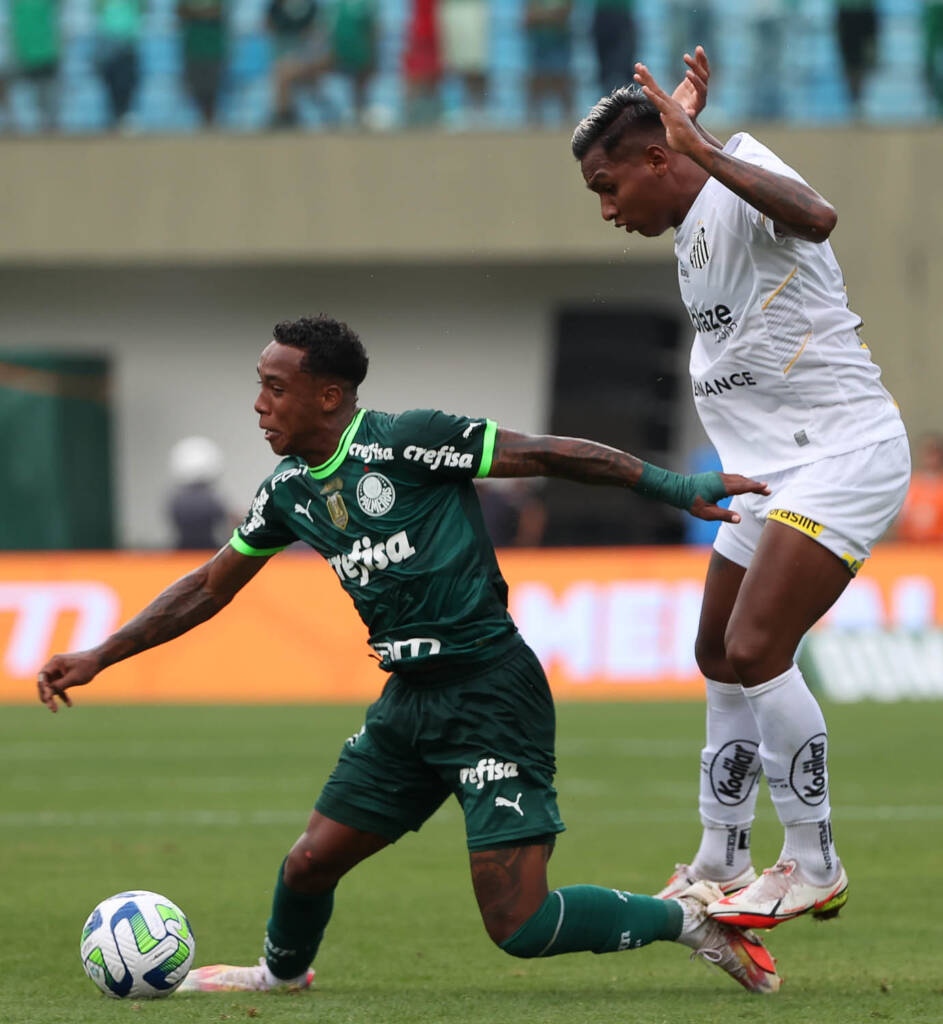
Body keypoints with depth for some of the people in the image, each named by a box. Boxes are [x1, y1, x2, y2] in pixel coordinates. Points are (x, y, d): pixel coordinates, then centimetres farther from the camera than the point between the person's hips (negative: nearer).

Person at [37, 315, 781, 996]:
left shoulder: (403, 442, -13)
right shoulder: (289, 491, 10)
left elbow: (548, 455, -12)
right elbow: (210, 588, 21)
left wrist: (672, 486, -17)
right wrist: (98, 658, 21)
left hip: (490, 692, -7)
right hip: (410, 700, 7)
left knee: (520, 927, -15)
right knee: (310, 862, 8)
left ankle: (687, 918, 5)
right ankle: (281, 972, 41)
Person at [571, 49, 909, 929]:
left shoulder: (740, 182, -16)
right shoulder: (692, 225, 14)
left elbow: (814, 217, -42)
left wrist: (704, 151, -47)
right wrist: (682, 115, 31)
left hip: (844, 452, -11)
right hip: (771, 474, 11)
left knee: (756, 650, -20)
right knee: (722, 660, 16)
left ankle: (814, 866, -10)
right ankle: (720, 866, 28)